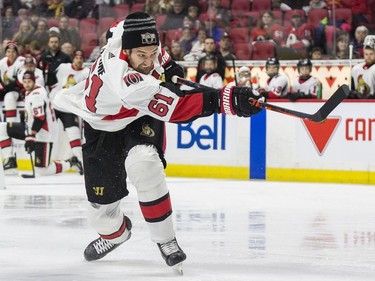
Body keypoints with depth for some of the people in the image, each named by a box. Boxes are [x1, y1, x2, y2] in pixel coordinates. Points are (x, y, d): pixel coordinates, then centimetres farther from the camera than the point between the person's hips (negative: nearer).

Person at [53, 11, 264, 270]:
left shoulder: (133, 38, -24)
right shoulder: (119, 76, -43)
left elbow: (117, 30, 6)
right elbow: (174, 106, -51)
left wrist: (166, 65, 7)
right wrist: (225, 99, -59)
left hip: (141, 120, 3)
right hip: (103, 126, -3)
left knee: (143, 164, -29)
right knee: (102, 201, 3)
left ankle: (165, 238, -14)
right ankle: (114, 233, 42)